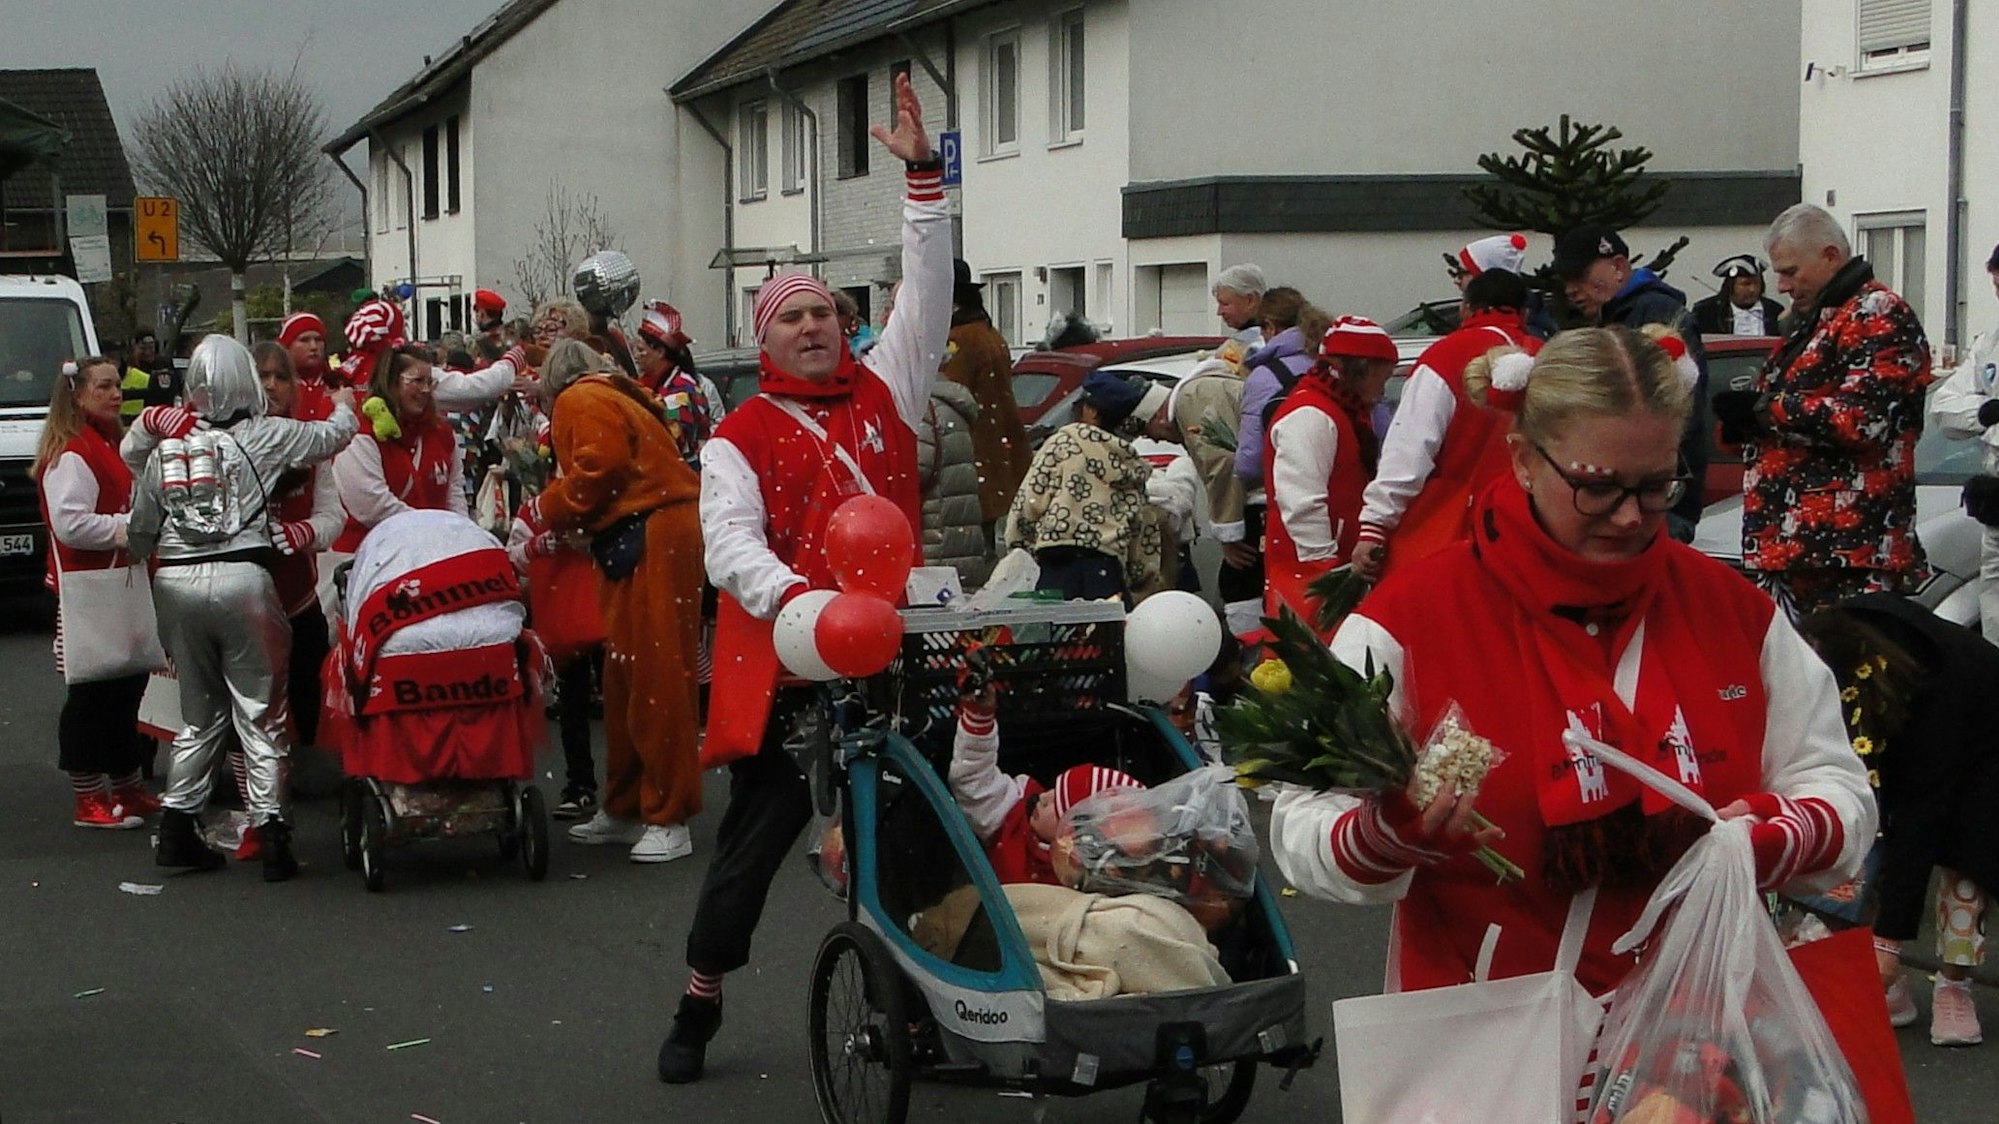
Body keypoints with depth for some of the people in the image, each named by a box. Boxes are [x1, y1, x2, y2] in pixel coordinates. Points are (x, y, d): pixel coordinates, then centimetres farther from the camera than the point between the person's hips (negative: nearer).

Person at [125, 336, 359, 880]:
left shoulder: (165, 447, 8)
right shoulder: (265, 435, -1)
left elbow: (140, 530, 14)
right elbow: (332, 435, 11)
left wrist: (148, 555, 37)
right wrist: (344, 405, 33)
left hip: (175, 583, 4)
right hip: (242, 577, -4)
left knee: (198, 711, 16)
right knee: (260, 709, 3)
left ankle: (177, 825, 14)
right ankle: (268, 825, -3)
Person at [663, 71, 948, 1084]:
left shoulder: (881, 392, 11)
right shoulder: (739, 439, 3)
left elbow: (927, 294, 7)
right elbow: (730, 545, -10)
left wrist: (922, 175, 1)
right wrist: (793, 599, -28)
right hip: (786, 665, -2)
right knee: (756, 836, 5)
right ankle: (700, 1001, 19)